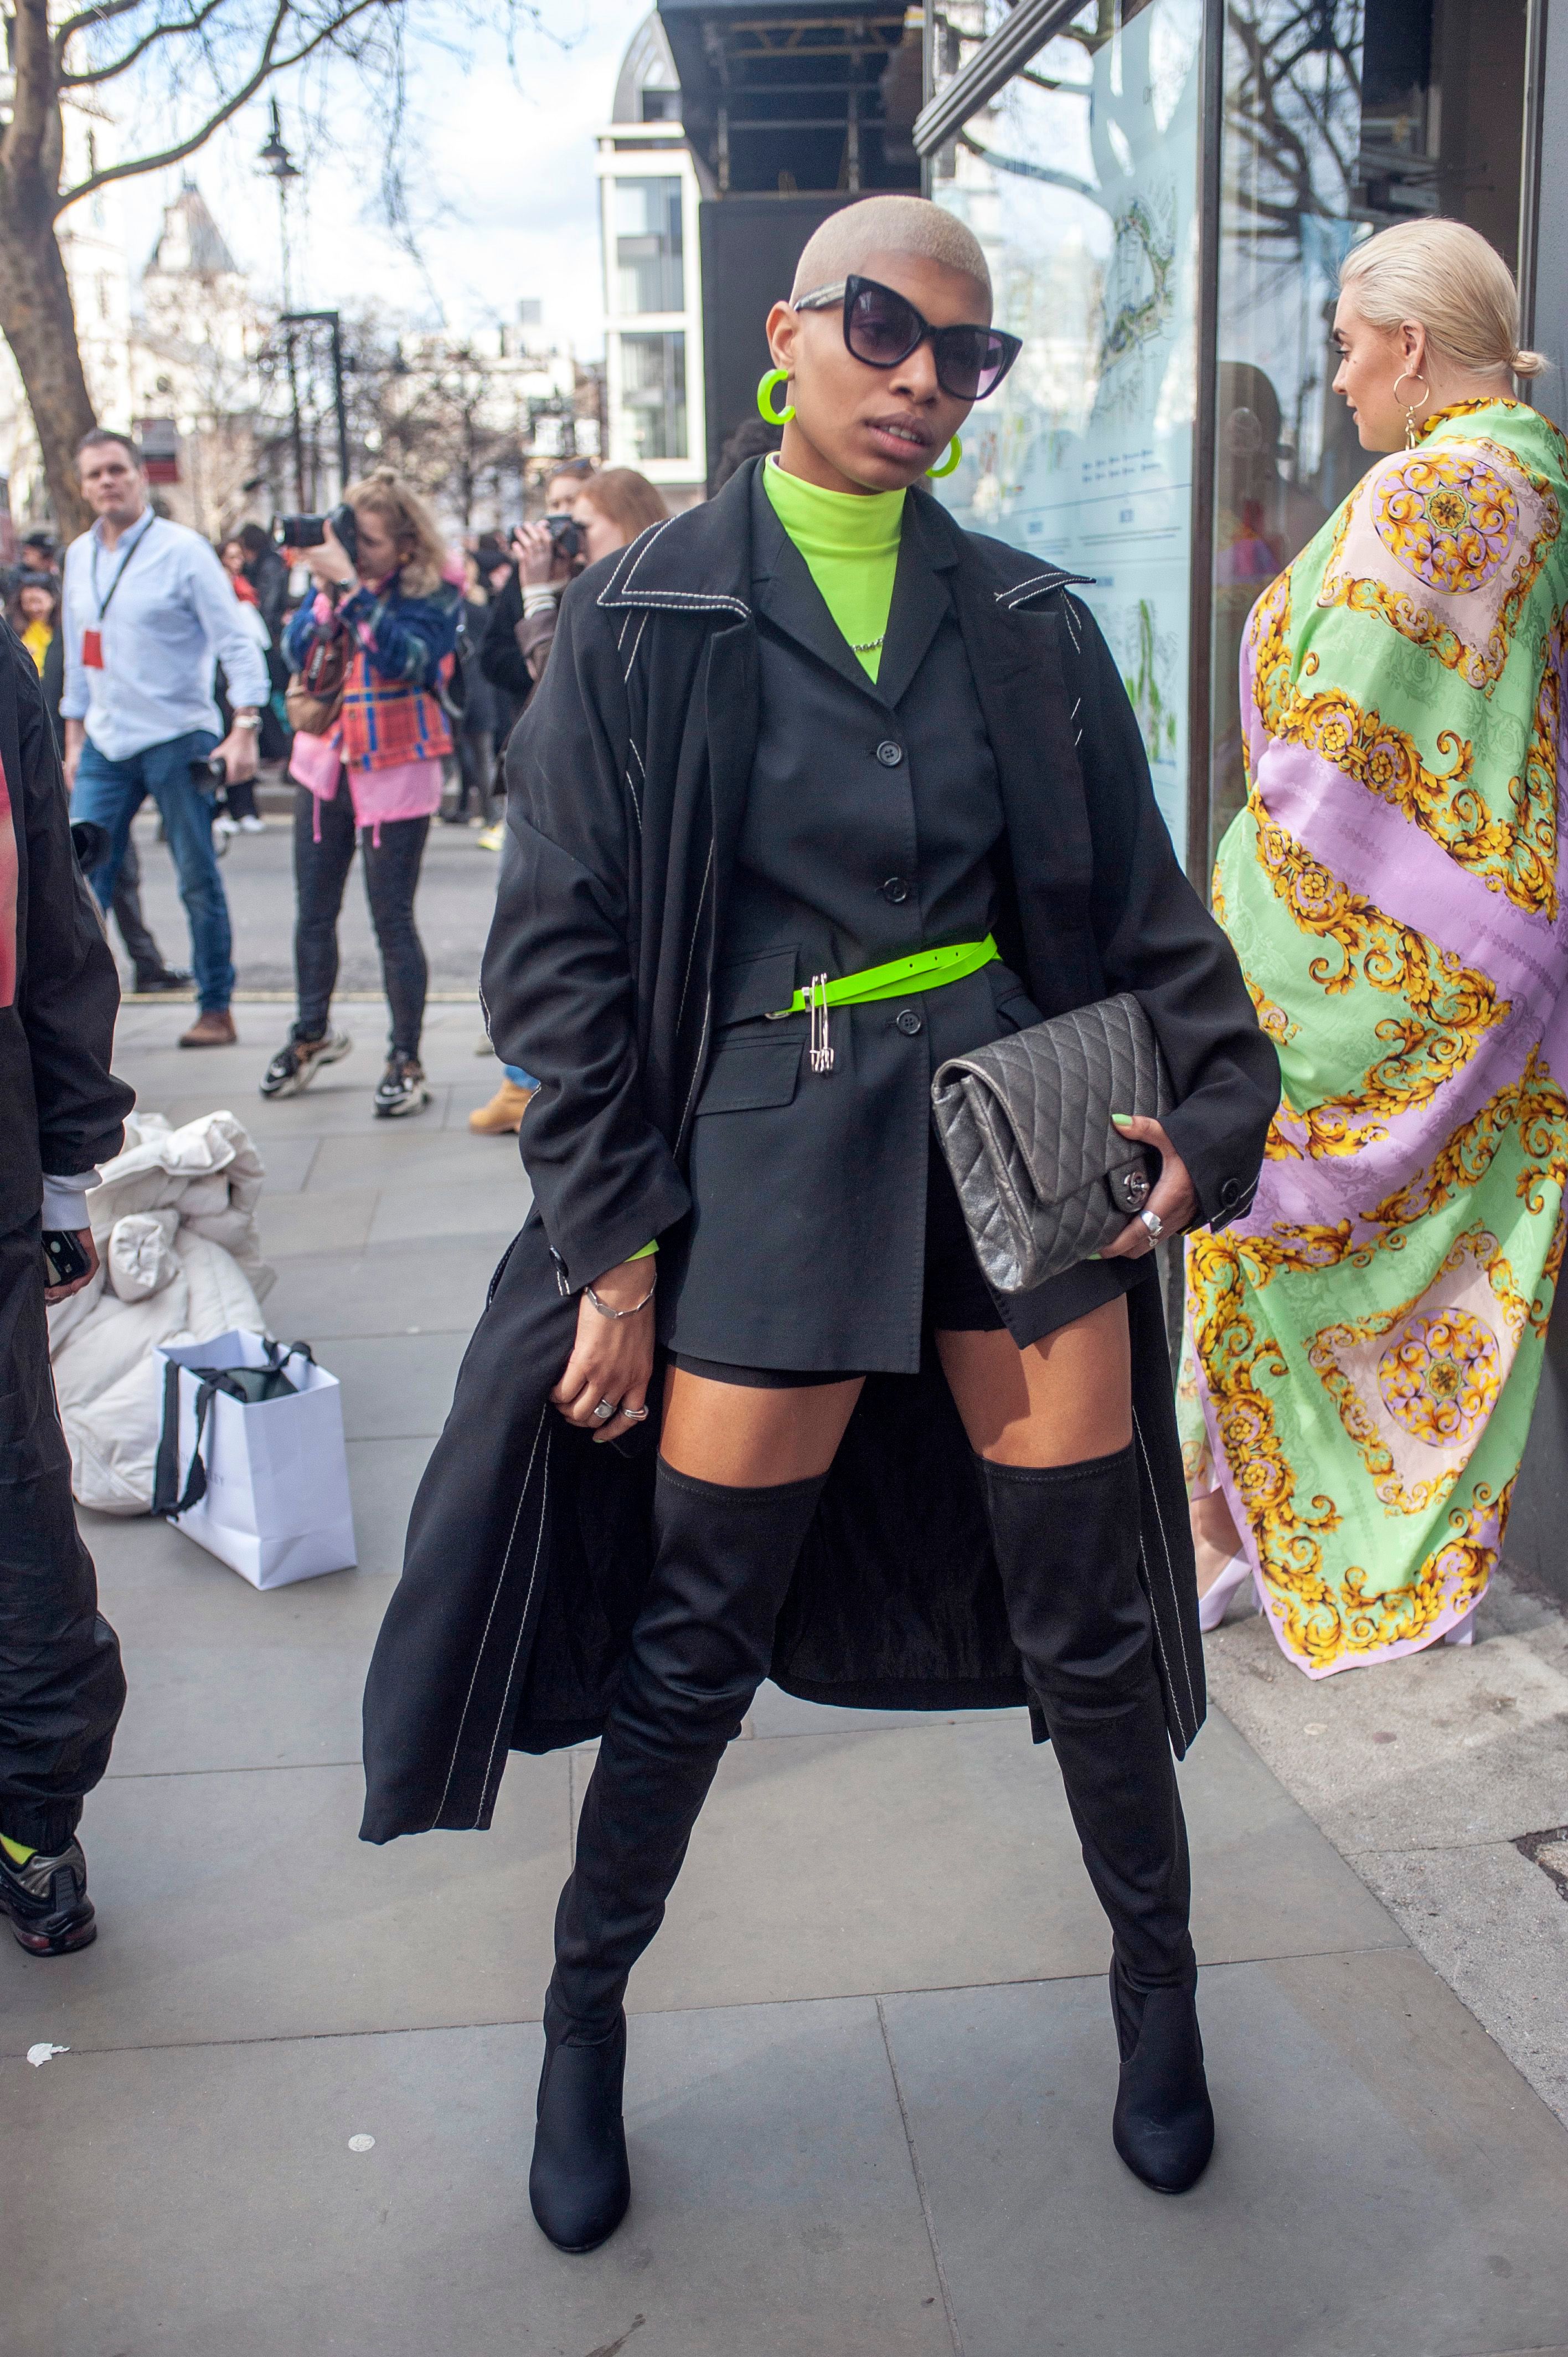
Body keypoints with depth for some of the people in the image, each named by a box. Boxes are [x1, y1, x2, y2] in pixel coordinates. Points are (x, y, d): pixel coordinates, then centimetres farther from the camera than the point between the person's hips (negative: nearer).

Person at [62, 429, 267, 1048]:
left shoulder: (182, 550, -6)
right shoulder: (79, 556, 12)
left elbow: (235, 641, -9)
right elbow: (78, 655, 19)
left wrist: (244, 729, -18)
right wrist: (74, 736, 17)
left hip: (176, 740, -5)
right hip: (105, 745, 5)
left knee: (199, 882, 3)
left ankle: (216, 1010, 13)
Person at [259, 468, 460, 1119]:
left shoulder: (434, 597, -7)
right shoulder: (334, 580, 5)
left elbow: (405, 658, -25)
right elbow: (297, 652, -4)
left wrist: (350, 587, -29)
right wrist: (325, 591, -17)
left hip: (395, 771, -5)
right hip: (325, 762, 5)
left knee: (392, 917, -4)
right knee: (313, 911, 11)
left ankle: (406, 1060, 7)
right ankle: (313, 1034, 31)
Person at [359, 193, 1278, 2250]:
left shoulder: (1027, 621, 7)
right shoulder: (642, 619, -1)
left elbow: (1140, 902, 13)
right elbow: (560, 941, -2)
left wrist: (1214, 1105, 0)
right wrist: (614, 1240, -6)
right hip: (774, 1153, -2)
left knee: (1092, 1617, 9)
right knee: (695, 1642, 6)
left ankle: (1158, 1986, 35)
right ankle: (584, 2017, 31)